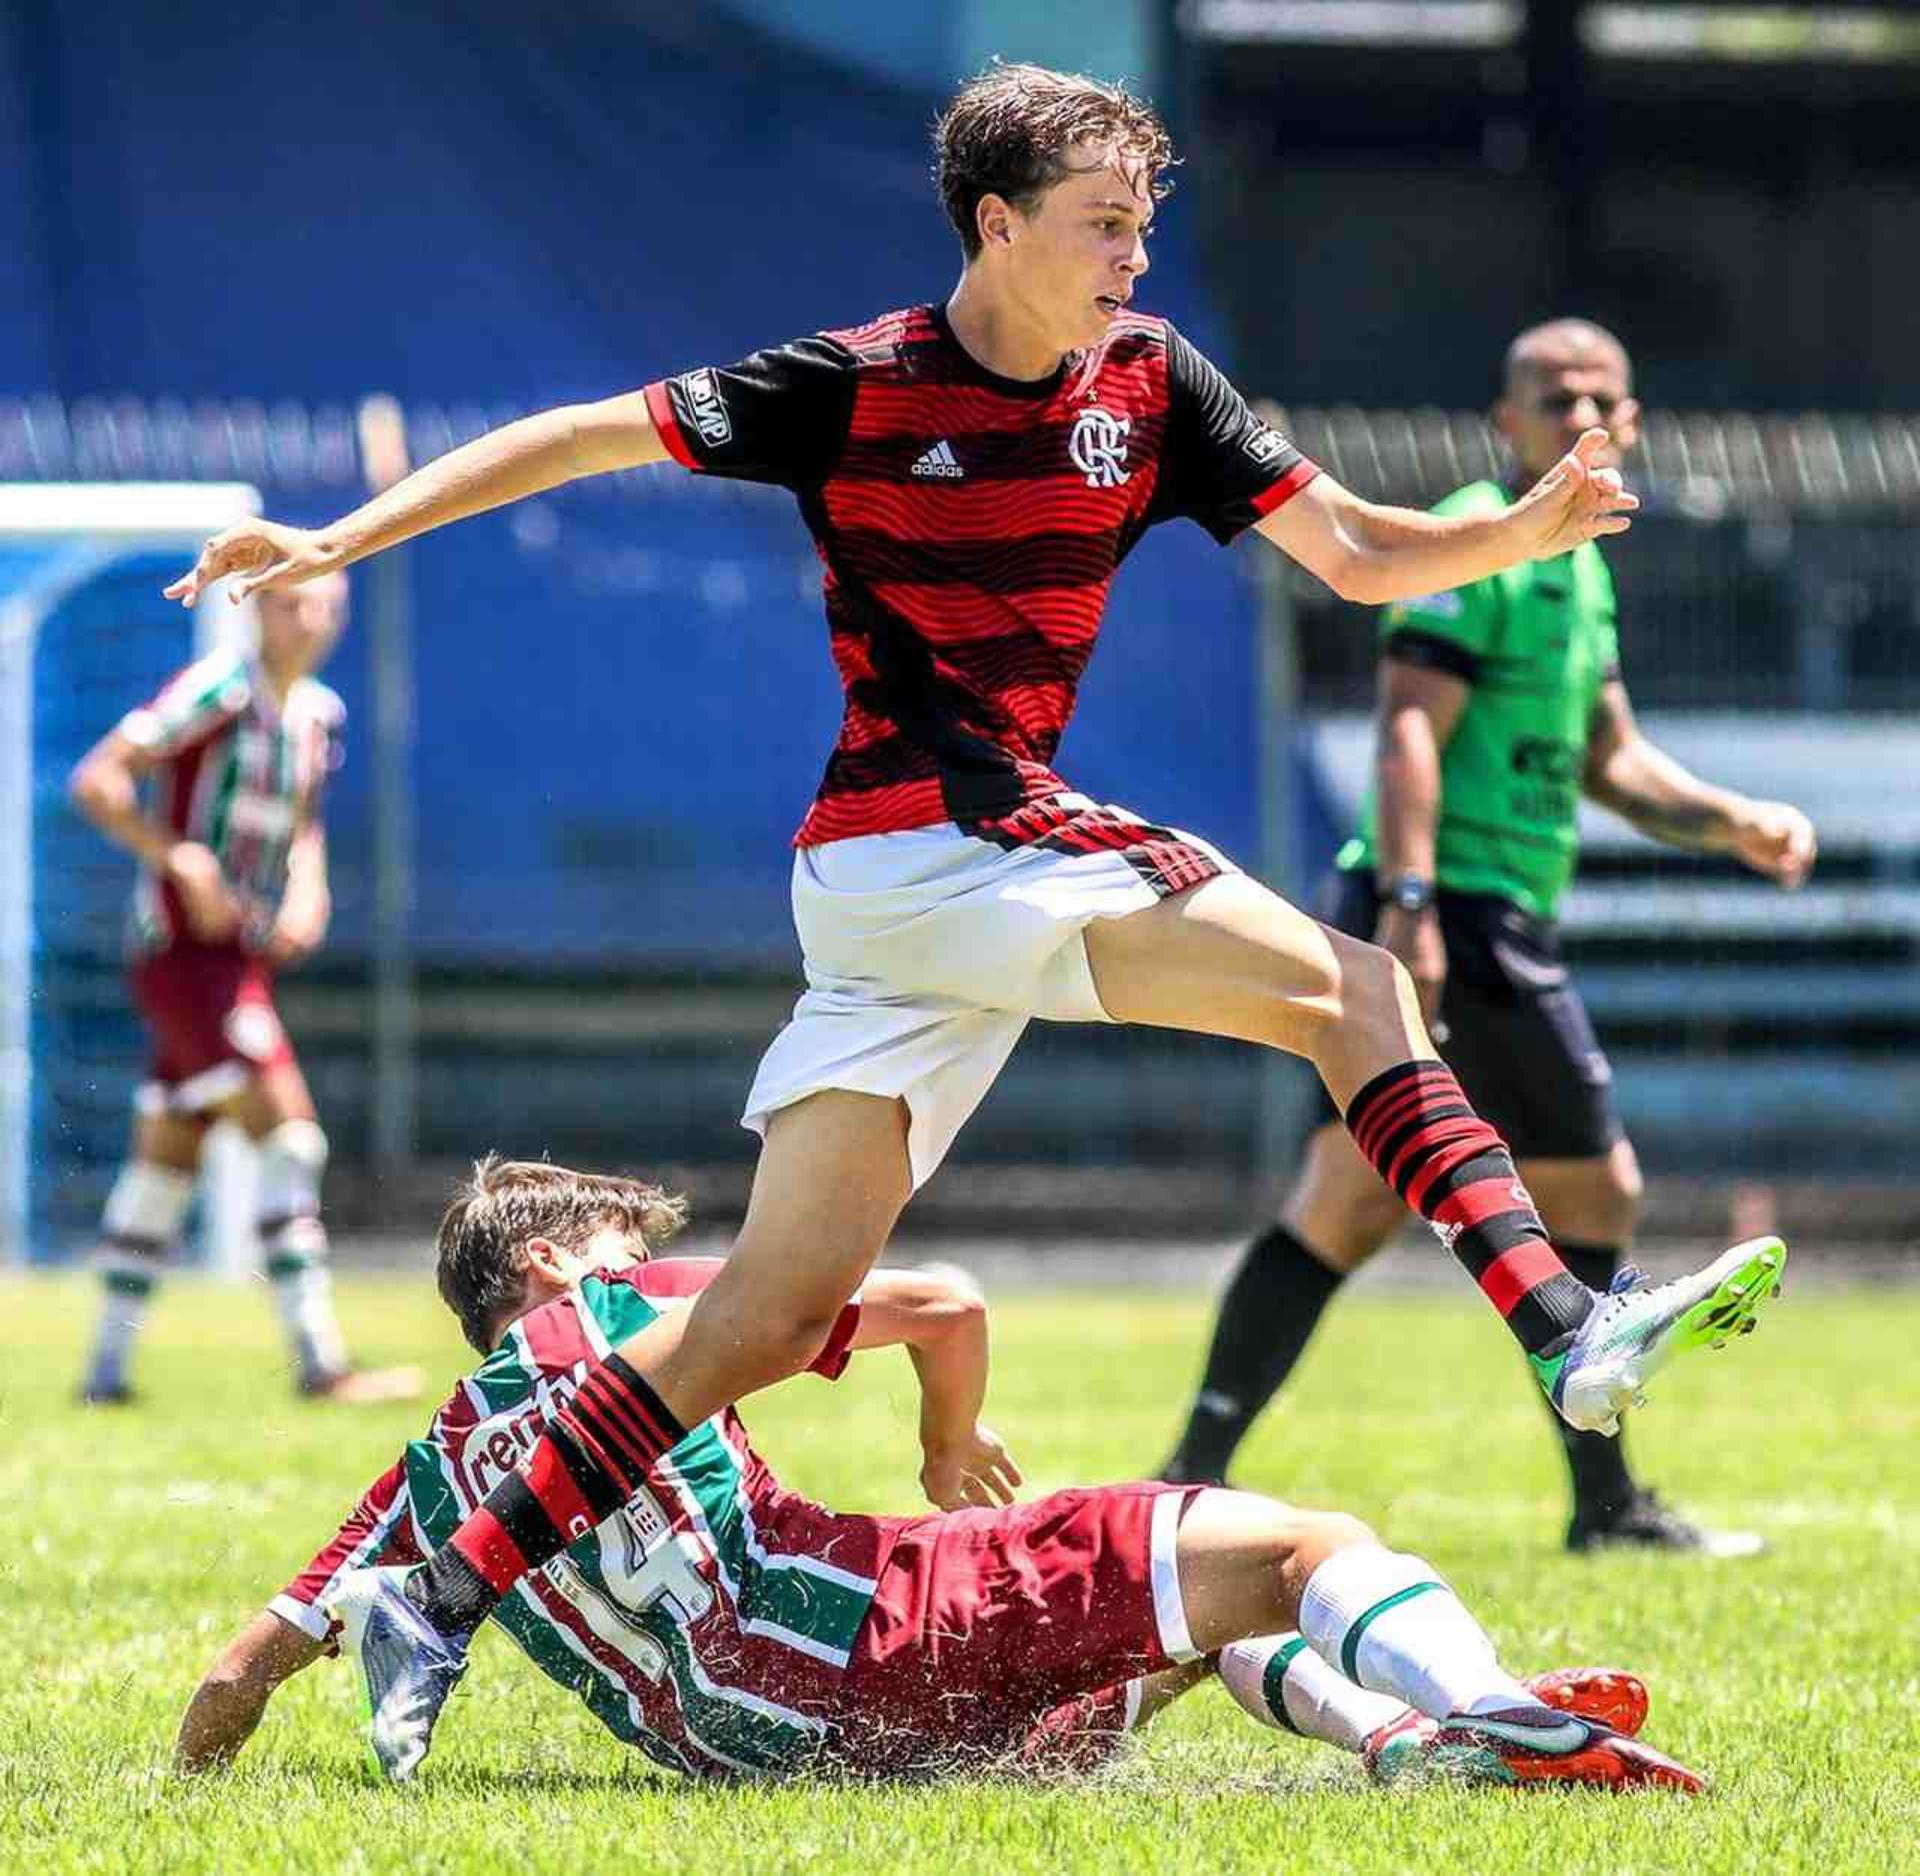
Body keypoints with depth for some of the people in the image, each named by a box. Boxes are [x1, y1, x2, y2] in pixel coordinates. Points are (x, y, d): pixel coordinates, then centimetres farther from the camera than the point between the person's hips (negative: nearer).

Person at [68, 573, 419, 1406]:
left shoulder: (318, 713, 11)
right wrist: (181, 861, -26)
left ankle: (106, 1370, 18)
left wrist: (307, 893, 6)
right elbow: (96, 781, -18)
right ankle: (319, 1361, -19)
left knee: (166, 1157, 12)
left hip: (245, 956, 9)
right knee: (290, 1133, -17)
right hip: (184, 952, -9)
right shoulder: (220, 690, -14)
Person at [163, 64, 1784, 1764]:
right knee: (1350, 990, -18)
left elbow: (1359, 554, 6)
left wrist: (1525, 530, -12)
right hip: (912, 842, -6)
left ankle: (443, 1601, 4)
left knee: (774, 1316, 1)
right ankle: (1568, 1334, -26)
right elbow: (588, 437, -3)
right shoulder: (857, 387, -6)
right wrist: (342, 539, -7)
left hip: (1011, 846, 6)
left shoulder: (1146, 381, 8)